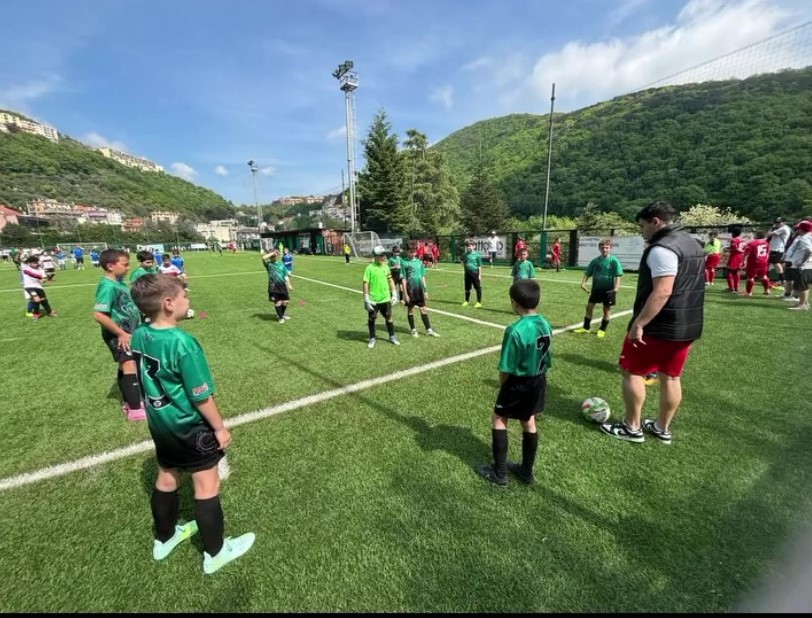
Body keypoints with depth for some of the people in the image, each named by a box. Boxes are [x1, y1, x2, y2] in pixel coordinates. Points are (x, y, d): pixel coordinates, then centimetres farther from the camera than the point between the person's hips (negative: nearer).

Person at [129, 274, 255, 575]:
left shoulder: (139, 336, -6)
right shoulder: (183, 343, -29)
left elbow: (146, 380, 8)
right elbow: (201, 397, -23)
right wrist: (220, 427, -11)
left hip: (160, 424, 8)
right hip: (190, 428, -8)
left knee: (166, 479, 26)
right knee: (207, 486, 9)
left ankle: (164, 538, 48)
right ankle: (215, 553, 26)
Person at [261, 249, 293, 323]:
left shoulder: (281, 264, 10)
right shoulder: (268, 264, 1)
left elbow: (286, 275, 9)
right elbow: (263, 258, -20)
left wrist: (289, 285, 2)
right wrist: (272, 253, -12)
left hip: (282, 285, 4)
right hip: (274, 286, -3)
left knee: (285, 302, 7)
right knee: (278, 302, -4)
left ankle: (282, 315, 32)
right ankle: (280, 317, 14)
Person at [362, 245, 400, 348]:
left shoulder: (386, 266, 5)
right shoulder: (369, 268, -11)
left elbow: (390, 281, 12)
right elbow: (365, 283, -11)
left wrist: (394, 294, 9)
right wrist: (366, 299, -13)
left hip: (385, 298, 4)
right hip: (373, 299, -4)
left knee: (388, 317, 11)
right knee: (371, 319, 8)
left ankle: (392, 337, 26)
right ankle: (372, 339, 23)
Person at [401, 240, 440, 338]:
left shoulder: (419, 262, 7)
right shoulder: (405, 263, -7)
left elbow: (423, 277, 12)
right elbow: (403, 279, -8)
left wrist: (425, 290, 10)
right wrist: (405, 293, -12)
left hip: (420, 289, 4)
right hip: (410, 290, -4)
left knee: (424, 309, 7)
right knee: (410, 310, 9)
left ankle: (429, 330, 14)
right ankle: (413, 330, 22)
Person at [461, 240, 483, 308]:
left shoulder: (477, 255, -6)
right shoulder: (465, 255, 5)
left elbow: (480, 266, -4)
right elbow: (463, 263, 22)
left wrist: (480, 275, -6)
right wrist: (465, 268, 6)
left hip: (475, 273, -4)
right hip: (467, 273, 4)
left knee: (478, 288, 2)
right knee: (467, 288, 13)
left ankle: (479, 302, 12)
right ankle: (466, 301, 27)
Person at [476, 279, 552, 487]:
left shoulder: (516, 330, -27)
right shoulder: (545, 325, -3)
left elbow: (506, 369, -21)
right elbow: (546, 361, 6)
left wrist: (502, 384, -3)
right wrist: (537, 375, 17)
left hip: (519, 383, -7)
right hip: (538, 381, 7)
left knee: (498, 420, 12)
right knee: (528, 422, 21)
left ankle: (499, 473, 22)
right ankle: (526, 471, 37)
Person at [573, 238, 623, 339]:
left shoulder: (614, 261, -10)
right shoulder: (595, 261, 1)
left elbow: (618, 276, -13)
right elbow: (587, 273, 5)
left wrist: (616, 287, -25)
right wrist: (583, 283, -9)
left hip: (608, 289, -4)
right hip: (596, 288, 4)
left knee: (607, 309, 8)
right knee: (589, 306, 5)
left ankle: (602, 330, 21)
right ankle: (586, 327, 19)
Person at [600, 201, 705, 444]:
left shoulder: (663, 248, -19)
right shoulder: (692, 243, 13)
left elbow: (662, 292, -27)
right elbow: (684, 287, 19)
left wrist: (638, 324, -25)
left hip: (658, 326, -9)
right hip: (685, 326, 9)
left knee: (631, 371, 5)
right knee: (671, 376, 16)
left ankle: (632, 428, 14)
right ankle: (662, 428, 28)